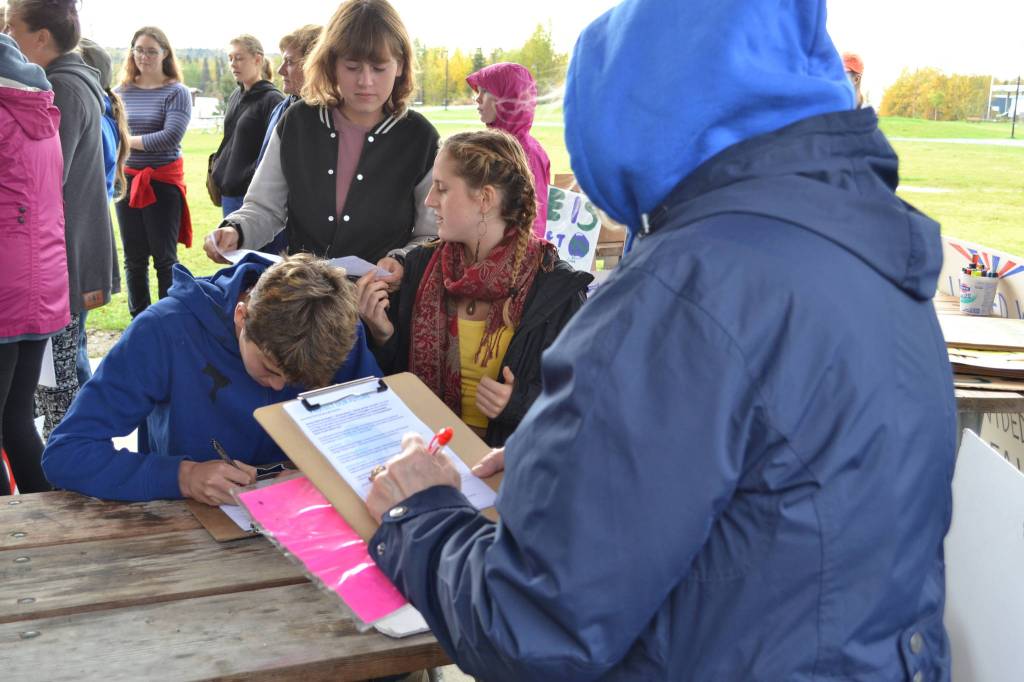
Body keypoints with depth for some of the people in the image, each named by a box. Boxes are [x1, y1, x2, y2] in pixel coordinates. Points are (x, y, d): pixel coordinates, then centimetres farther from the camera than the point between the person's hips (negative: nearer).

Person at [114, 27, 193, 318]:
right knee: (134, 258, 10)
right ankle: (139, 320, 21)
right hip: (127, 181, 4)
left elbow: (171, 136, -16)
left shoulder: (176, 92, -4)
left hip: (163, 182, -4)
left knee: (164, 258, 2)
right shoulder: (121, 92, 8)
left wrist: (128, 140, -11)